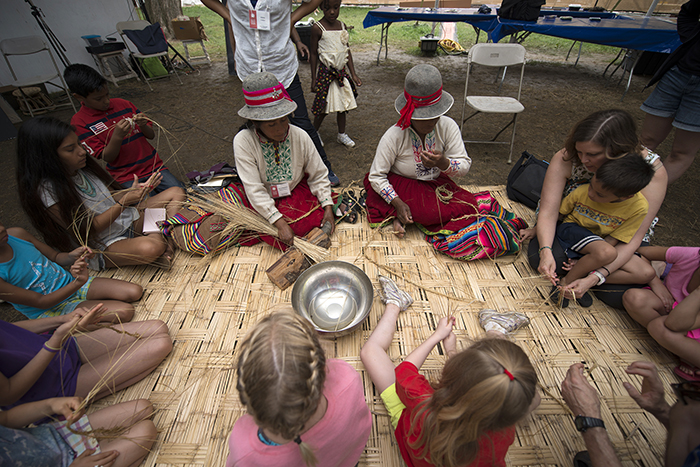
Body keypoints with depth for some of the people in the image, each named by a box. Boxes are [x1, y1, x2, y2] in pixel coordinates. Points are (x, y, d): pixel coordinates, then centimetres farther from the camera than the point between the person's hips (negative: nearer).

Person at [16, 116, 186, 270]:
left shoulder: (81, 167, 3)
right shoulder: (48, 191, -19)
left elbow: (111, 196, 10)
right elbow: (89, 230, -18)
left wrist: (132, 191, -11)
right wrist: (124, 202, -24)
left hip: (128, 219, 8)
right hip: (103, 246, -8)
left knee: (177, 193, 0)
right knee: (150, 248, -42)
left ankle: (158, 235, -18)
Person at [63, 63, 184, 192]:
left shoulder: (123, 104, 7)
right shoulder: (79, 122, -3)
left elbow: (151, 135, 9)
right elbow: (106, 158, -8)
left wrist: (143, 126, -14)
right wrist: (117, 136, -25)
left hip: (153, 166, 4)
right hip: (125, 177, -3)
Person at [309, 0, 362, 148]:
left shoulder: (342, 26, 7)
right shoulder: (317, 28, -10)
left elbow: (347, 51, 12)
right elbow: (314, 54, -6)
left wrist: (353, 74, 10)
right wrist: (314, 79, -7)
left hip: (341, 71, 6)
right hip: (325, 72, -5)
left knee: (343, 103, 9)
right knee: (324, 106, -3)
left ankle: (342, 134, 24)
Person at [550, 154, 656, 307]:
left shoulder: (639, 208, -21)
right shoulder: (582, 192, -23)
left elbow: (612, 240, -16)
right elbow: (558, 214, -5)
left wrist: (584, 260, -23)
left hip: (601, 241, 4)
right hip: (572, 229, -3)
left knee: (646, 273, -13)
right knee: (606, 253, -36)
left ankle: (583, 277, -15)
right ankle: (565, 281, -16)